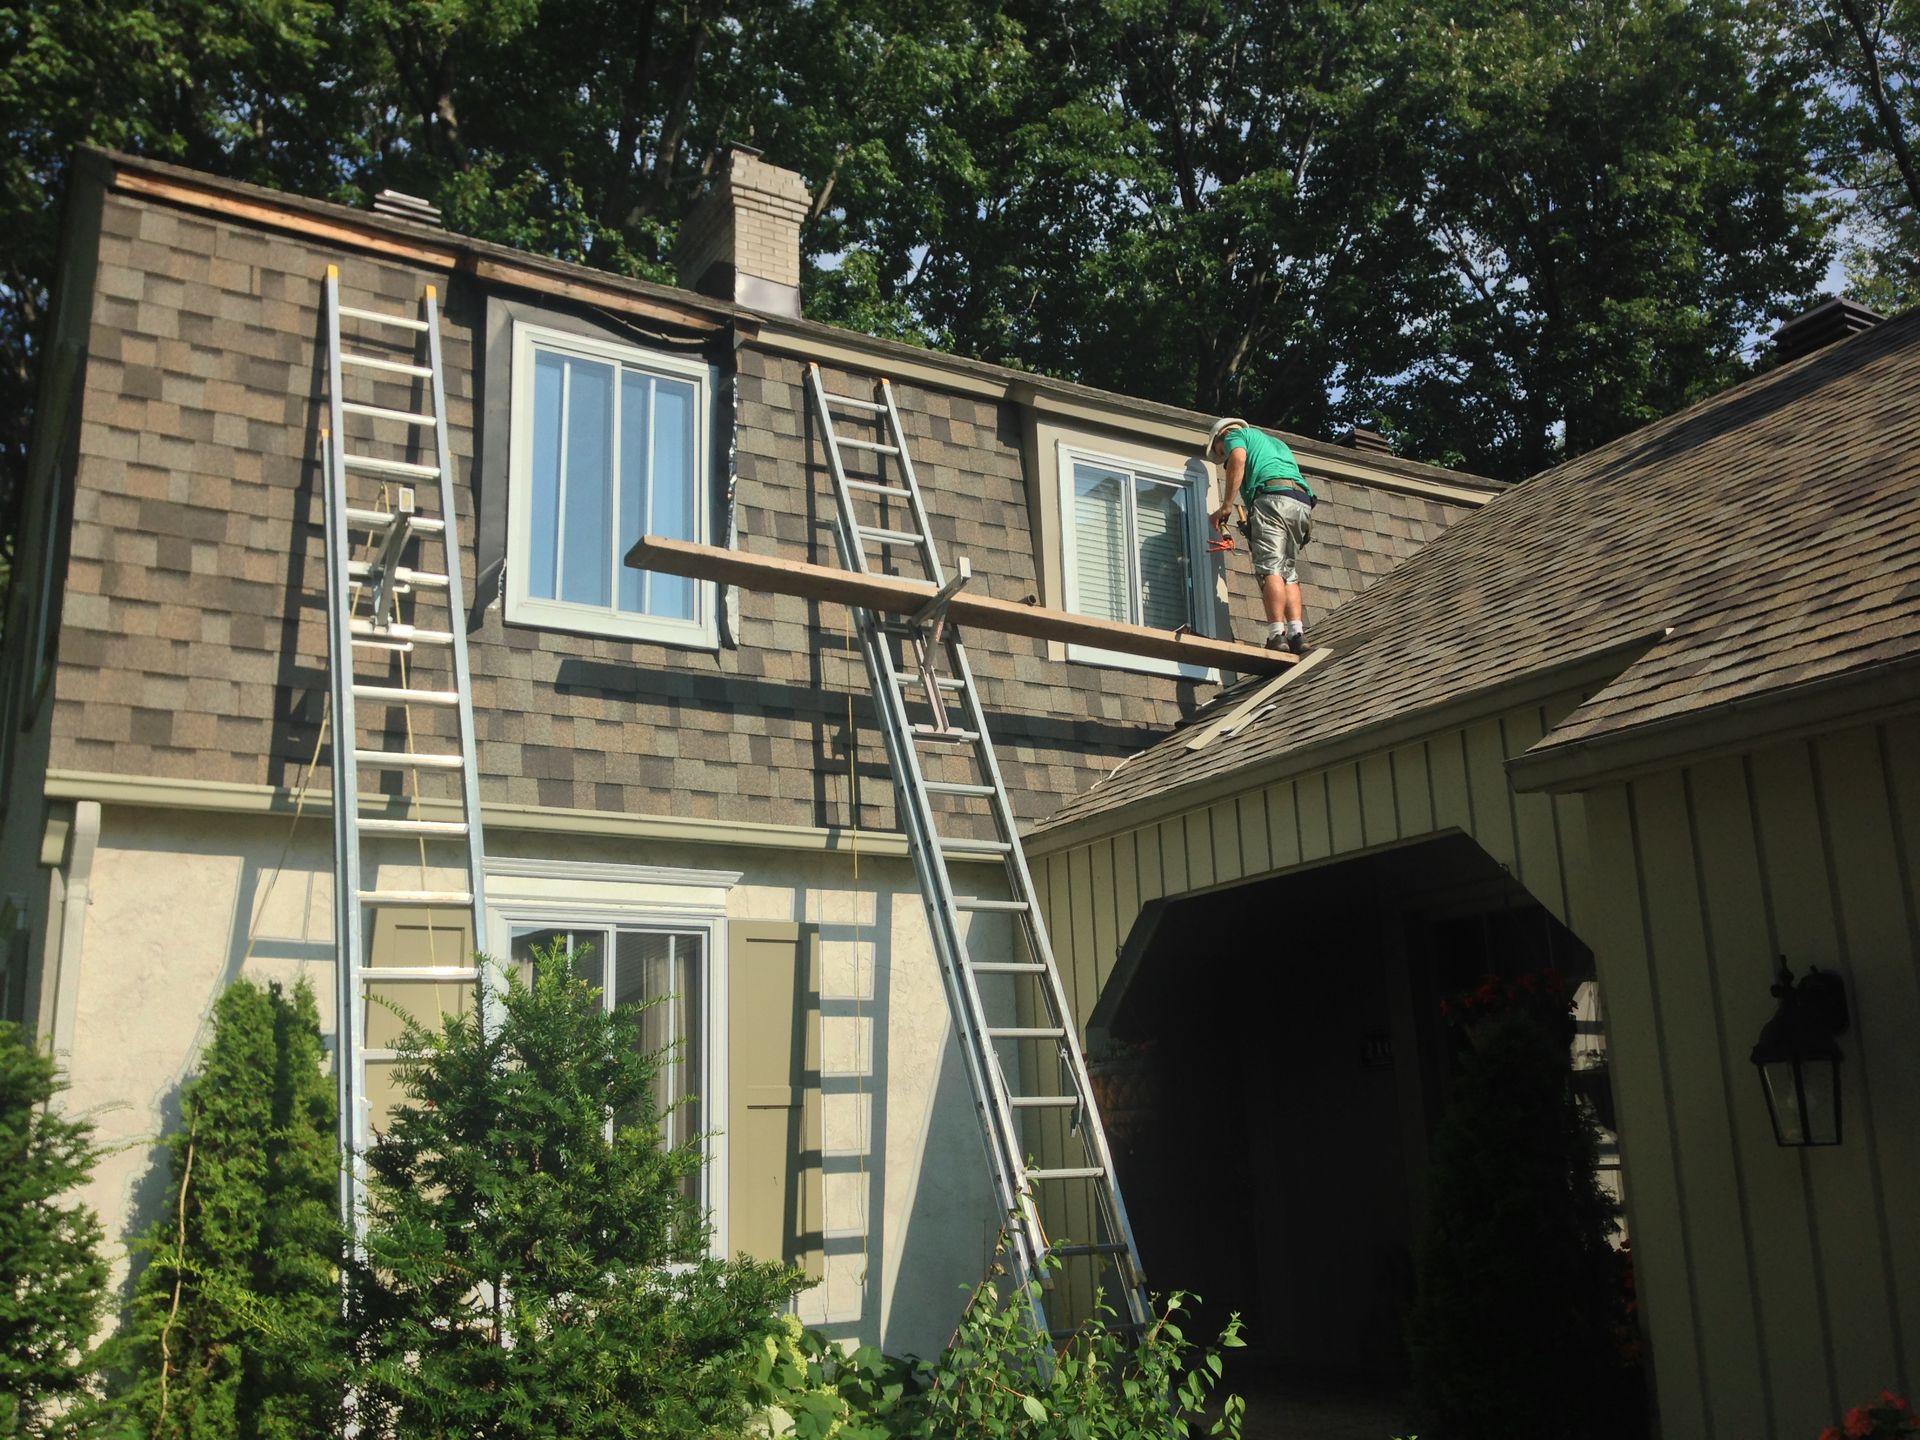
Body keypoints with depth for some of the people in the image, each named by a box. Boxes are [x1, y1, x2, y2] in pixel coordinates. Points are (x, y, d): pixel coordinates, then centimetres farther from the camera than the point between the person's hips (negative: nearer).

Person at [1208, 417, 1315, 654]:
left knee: (1270, 569, -14)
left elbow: (1238, 459, -4)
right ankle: (1297, 634, -10)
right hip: (1302, 503, 7)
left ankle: (1277, 635, -26)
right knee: (1289, 573, 5)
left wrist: (1226, 505, -8)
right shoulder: (1276, 442, 41)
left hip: (1273, 497, -7)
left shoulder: (1236, 434, 19)